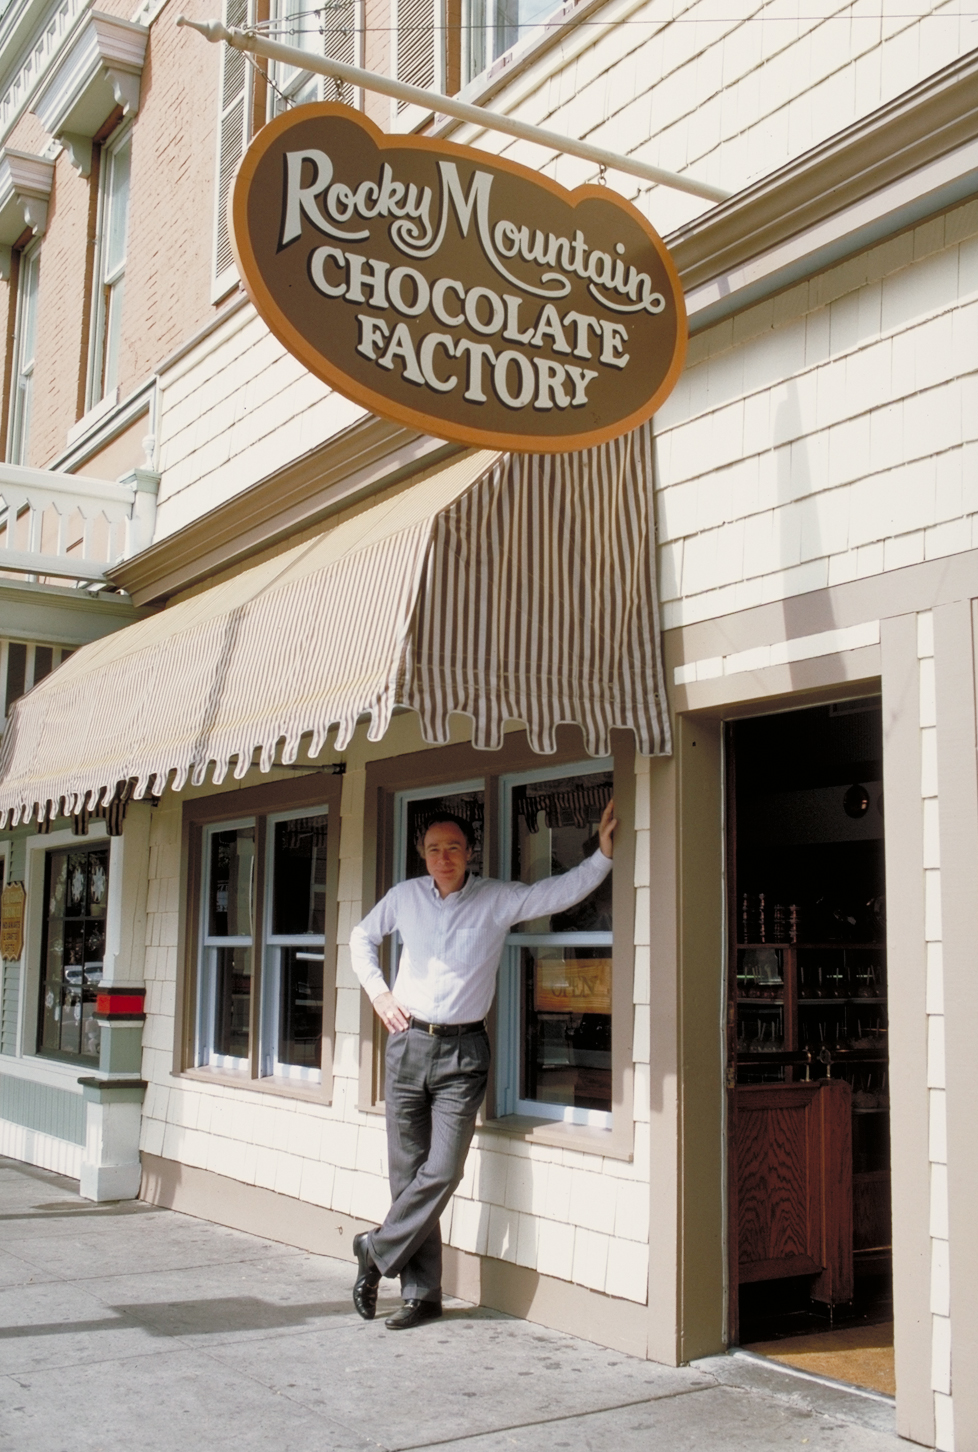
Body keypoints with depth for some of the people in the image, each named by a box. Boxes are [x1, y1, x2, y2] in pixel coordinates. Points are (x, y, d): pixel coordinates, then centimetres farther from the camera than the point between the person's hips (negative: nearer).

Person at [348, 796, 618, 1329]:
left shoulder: (498, 900, -1)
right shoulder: (406, 896, 6)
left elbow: (565, 890, -9)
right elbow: (361, 937, 20)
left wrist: (605, 852, -22)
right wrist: (378, 993, 9)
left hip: (462, 1051, -2)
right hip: (408, 1044, 2)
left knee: (442, 1172, -9)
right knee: (407, 1173, 4)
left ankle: (376, 1252, 12)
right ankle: (422, 1292, 13)